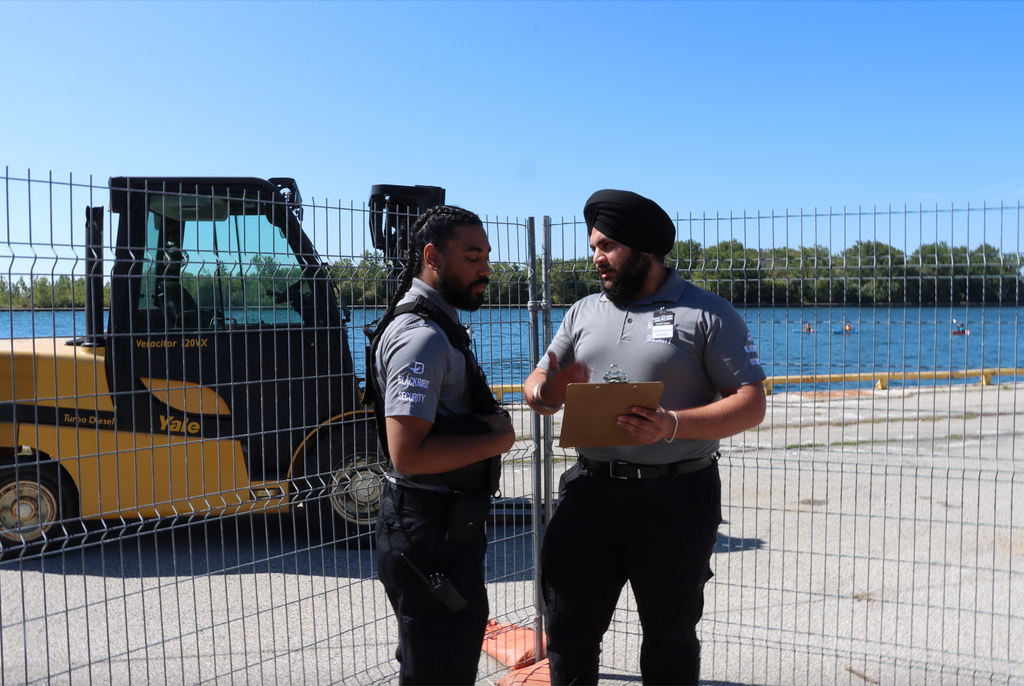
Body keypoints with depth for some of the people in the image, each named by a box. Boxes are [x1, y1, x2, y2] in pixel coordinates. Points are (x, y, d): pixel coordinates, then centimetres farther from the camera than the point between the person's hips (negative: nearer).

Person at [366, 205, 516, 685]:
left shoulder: (438, 326, 13)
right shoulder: (422, 337, -21)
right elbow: (407, 453, -29)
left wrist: (487, 421, 2)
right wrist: (498, 439, -18)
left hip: (445, 525, 11)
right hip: (430, 534, -10)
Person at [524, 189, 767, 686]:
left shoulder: (707, 314, -3)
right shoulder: (584, 313, 12)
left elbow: (751, 404, -9)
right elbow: (537, 383, 13)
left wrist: (673, 425, -24)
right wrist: (545, 393, -13)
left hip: (675, 497, -3)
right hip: (591, 490, 4)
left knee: (670, 635, 13)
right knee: (568, 627, 8)